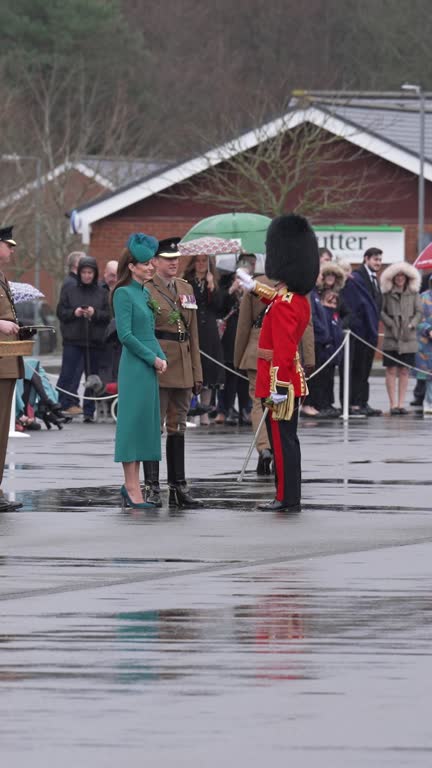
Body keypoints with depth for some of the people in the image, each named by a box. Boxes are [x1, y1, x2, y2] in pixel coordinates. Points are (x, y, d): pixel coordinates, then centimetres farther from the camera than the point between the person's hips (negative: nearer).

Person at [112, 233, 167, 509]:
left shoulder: (144, 293, 15)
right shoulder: (124, 293, -10)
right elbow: (125, 334, -16)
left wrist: (161, 357, 3)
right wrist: (153, 359, -13)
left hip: (150, 367, 9)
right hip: (135, 368, -9)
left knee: (146, 422, 9)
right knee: (134, 421, -8)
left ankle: (132, 486, 12)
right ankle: (133, 489, -8)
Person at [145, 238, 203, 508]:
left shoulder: (186, 289, 14)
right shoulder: (146, 290, -5)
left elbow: (193, 333, 16)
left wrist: (197, 372, 13)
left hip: (183, 369, 6)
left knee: (178, 428, 10)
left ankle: (178, 488, 14)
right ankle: (152, 488, -1)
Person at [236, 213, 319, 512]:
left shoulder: (282, 306, -20)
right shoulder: (300, 299, 9)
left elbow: (283, 350, -25)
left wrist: (278, 387, -26)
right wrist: (254, 286, 48)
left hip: (278, 378, -9)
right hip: (293, 377, 9)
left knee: (282, 440, -4)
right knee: (286, 439, 14)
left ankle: (287, 499, -2)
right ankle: (289, 496, 18)